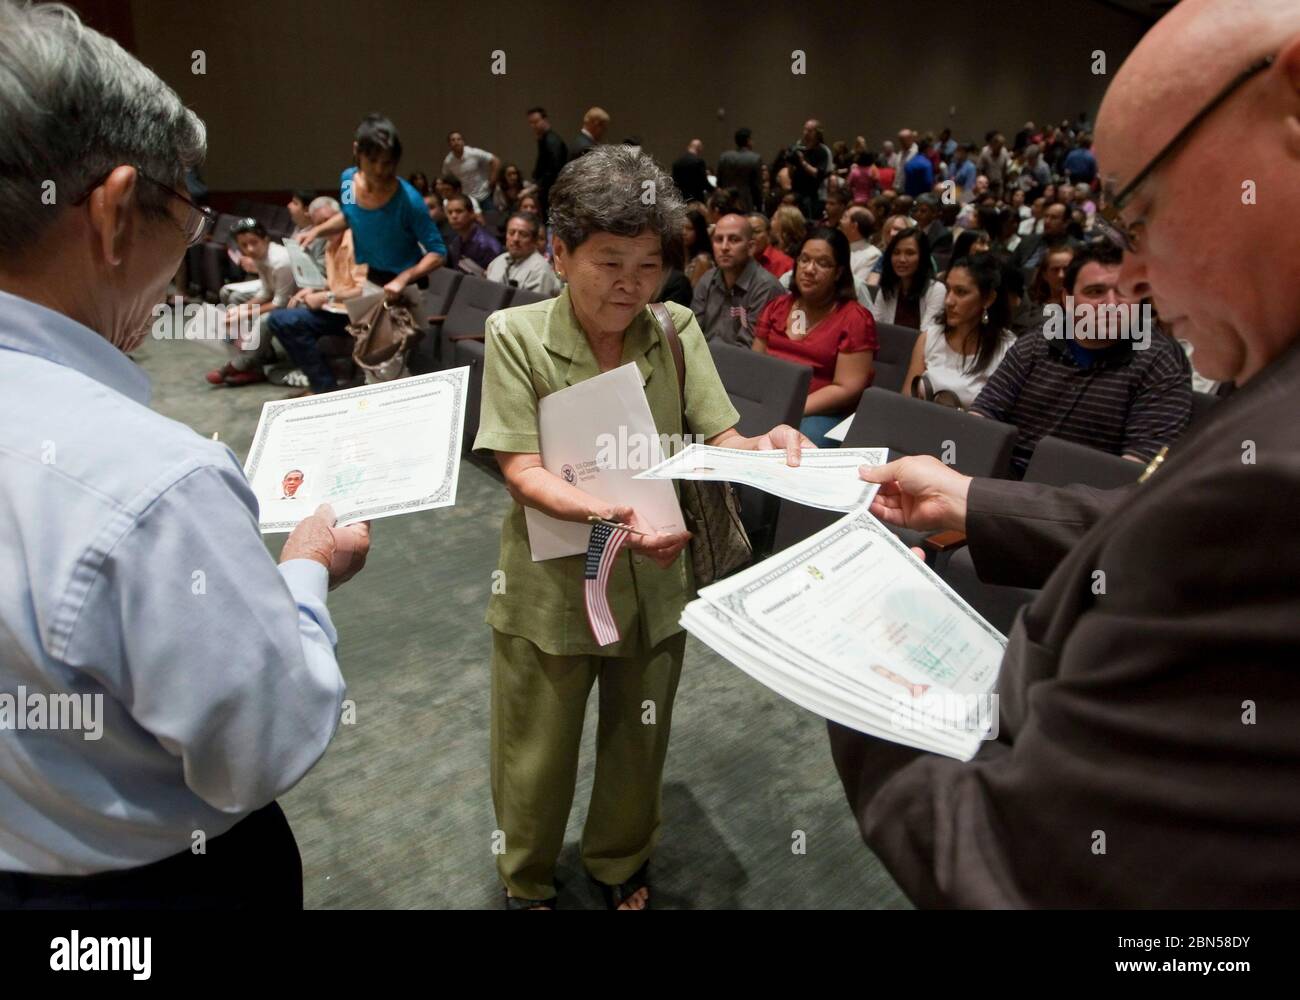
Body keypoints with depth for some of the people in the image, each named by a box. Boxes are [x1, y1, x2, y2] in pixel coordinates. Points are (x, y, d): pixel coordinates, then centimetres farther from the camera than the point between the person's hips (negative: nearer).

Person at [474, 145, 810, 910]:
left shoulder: (677, 331, -5)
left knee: (639, 743, 22)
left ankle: (621, 865, 52)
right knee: (537, 758, 17)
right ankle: (527, 882, 47)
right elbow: (522, 471, -19)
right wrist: (611, 513, -35)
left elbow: (721, 441, -8)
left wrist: (767, 446, -30)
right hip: (551, 585, -2)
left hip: (655, 580, 3)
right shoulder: (516, 335, -14)